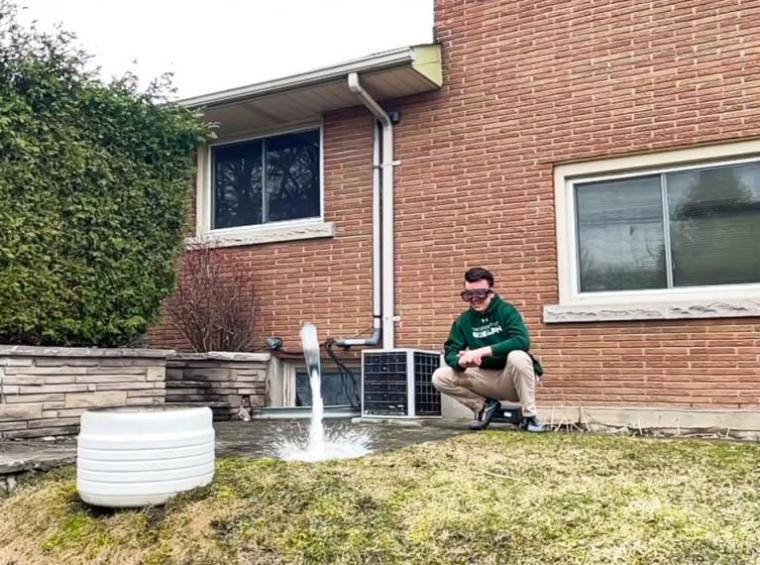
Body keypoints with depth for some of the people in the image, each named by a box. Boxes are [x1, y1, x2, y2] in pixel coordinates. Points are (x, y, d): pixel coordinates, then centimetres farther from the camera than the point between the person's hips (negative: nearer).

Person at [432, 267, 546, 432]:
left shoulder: (506, 311, -12)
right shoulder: (463, 320, 0)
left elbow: (522, 341, -28)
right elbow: (450, 352, -6)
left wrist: (482, 351, -33)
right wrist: (461, 362, -31)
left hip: (512, 379, -4)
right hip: (487, 379, 4)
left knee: (517, 356, -37)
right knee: (440, 377, -14)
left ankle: (530, 416, -19)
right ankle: (484, 406, 6)